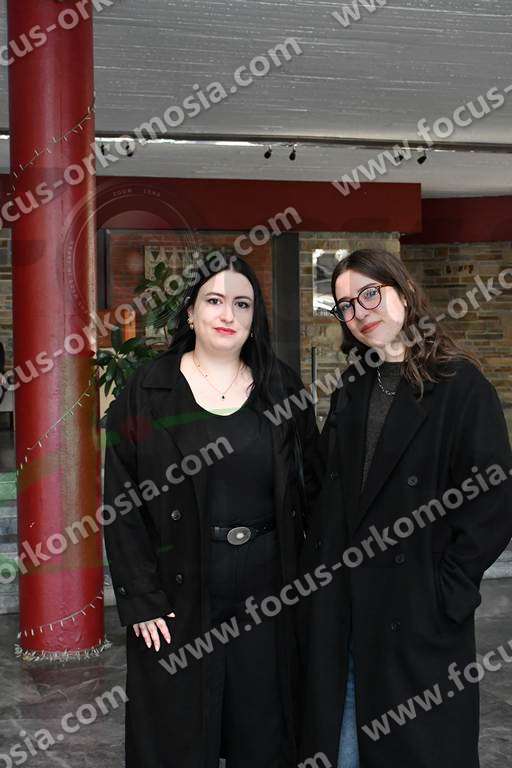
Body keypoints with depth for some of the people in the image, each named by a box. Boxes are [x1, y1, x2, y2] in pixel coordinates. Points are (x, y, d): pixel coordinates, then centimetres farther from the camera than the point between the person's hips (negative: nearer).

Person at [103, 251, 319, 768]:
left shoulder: (282, 389, 4)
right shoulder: (147, 391, -3)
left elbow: (310, 489, 6)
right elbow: (121, 502, -6)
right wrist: (141, 600, -11)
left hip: (269, 590, 2)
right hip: (179, 594, -2)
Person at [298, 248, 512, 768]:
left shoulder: (460, 386, -8)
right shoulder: (350, 393, 11)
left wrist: (444, 594, -13)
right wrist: (316, 578, 5)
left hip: (419, 622, -5)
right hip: (337, 613, 5)